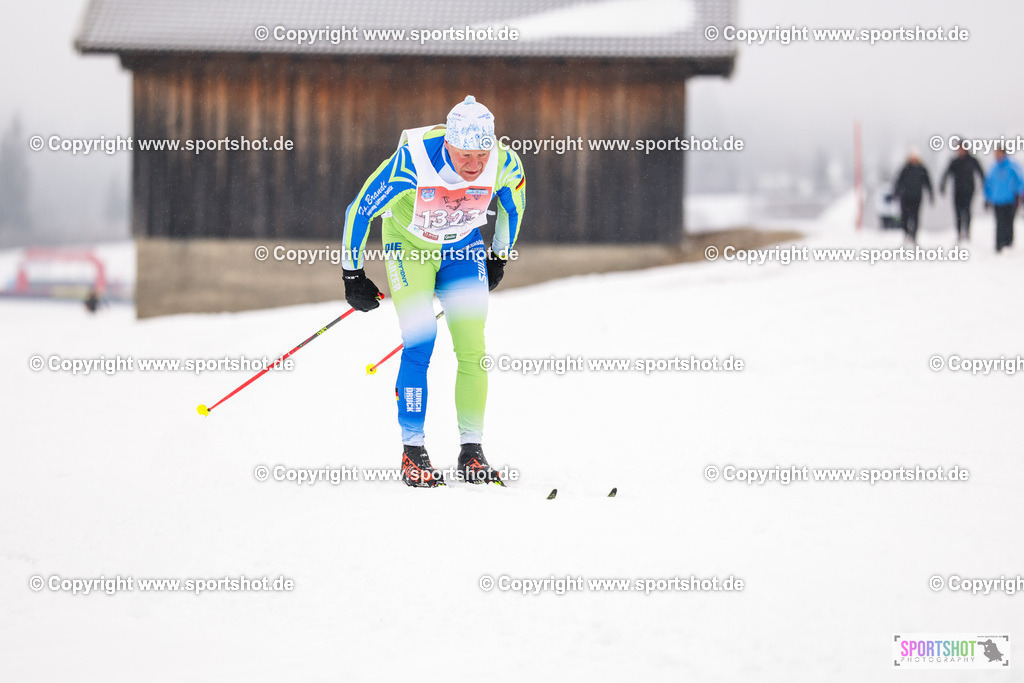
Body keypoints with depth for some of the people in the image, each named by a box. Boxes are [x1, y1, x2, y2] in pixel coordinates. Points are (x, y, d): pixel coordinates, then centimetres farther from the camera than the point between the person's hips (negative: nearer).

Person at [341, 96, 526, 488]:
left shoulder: (505, 164, -25)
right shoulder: (413, 161, -35)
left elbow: (512, 208, 1)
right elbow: (360, 210, -22)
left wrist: (499, 258, 12)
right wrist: (352, 275, -14)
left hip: (463, 249, 3)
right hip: (409, 245, -3)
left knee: (473, 348, -6)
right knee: (420, 341, -17)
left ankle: (472, 450, 3)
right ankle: (412, 452, -9)